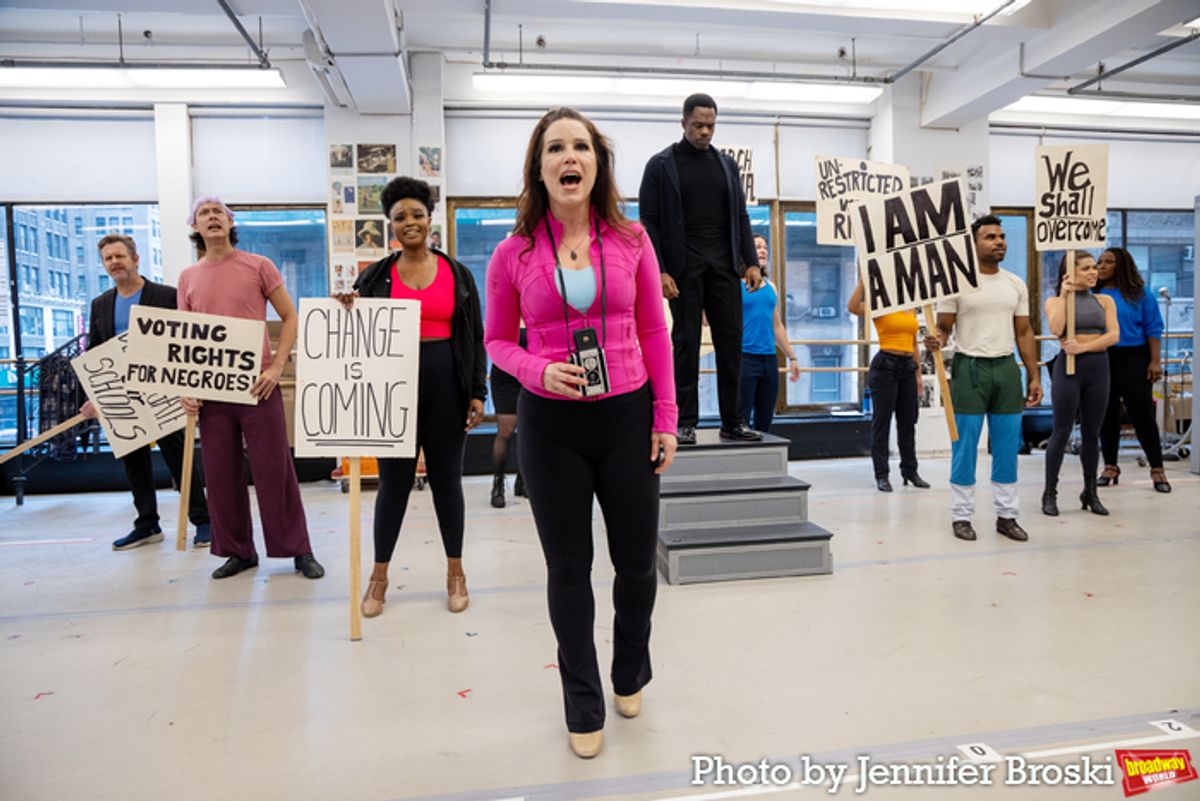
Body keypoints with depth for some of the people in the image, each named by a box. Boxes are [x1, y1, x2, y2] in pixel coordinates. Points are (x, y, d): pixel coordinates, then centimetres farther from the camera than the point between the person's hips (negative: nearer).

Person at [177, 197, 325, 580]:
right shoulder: (188, 278, 11)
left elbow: (290, 317, 1)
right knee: (221, 474, 8)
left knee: (275, 469, -1)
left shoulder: (258, 266, 1)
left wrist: (277, 366, -11)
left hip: (256, 385, -4)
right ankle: (238, 551, 23)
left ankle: (299, 550, 10)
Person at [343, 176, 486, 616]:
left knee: (446, 477, 8)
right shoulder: (376, 275, 6)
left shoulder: (458, 274, 5)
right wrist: (348, 312, -14)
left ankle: (455, 572, 22)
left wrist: (477, 393, -2)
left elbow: (475, 338, 4)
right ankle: (379, 576, 21)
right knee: (393, 480, 6)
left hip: (446, 386, 0)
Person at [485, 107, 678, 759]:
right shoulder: (513, 254, -2)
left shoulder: (631, 240, 0)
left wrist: (666, 419, 1)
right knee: (568, 567, 10)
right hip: (551, 423, -1)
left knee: (637, 560, 12)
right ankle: (584, 706, 32)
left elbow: (654, 333, 4)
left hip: (627, 416, 1)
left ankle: (631, 675, 44)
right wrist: (539, 372, -15)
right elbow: (497, 341, 7)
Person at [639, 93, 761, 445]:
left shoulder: (726, 164, 14)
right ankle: (685, 423, 6)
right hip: (684, 266, -4)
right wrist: (659, 271, -13)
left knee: (731, 342, 2)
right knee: (686, 344, -1)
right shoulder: (661, 165, 2)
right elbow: (649, 222, -3)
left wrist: (751, 262, 4)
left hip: (723, 264, 4)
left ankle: (732, 422, 9)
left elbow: (740, 217, 15)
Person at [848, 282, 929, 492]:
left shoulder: (912, 309, 15)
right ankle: (882, 475, 8)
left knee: (908, 422, 12)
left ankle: (910, 471, 25)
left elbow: (914, 344, 18)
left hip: (908, 367, 6)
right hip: (885, 366, -6)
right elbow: (853, 307, -24)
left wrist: (919, 375, 15)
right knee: (882, 422, 0)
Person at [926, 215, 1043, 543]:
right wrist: (936, 340, -28)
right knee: (965, 446, 0)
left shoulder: (1016, 284, 11)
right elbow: (944, 327, -4)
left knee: (1007, 446, 7)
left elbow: (1024, 333, 11)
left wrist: (1034, 376, 6)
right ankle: (962, 516, 11)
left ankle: (1006, 515, 18)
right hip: (969, 368, -4)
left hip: (1006, 368, 4)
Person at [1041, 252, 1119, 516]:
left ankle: (1090, 492, 18)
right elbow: (1056, 329, -14)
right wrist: (1063, 295, -10)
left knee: (1092, 432, 8)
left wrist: (1083, 346, -15)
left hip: (1098, 367, 3)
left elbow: (1113, 335, -1)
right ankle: (1050, 493, 5)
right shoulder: (1055, 300, 5)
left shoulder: (1104, 301, 12)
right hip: (1068, 366, -3)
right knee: (1062, 431, -3)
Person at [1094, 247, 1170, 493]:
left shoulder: (1139, 294, 0)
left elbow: (1153, 329, -1)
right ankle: (1110, 467, 18)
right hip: (1101, 359, 2)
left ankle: (1157, 469, 10)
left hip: (1133, 359, -2)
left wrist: (1155, 361, -7)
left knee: (1142, 413, -2)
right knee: (1107, 414, 8)